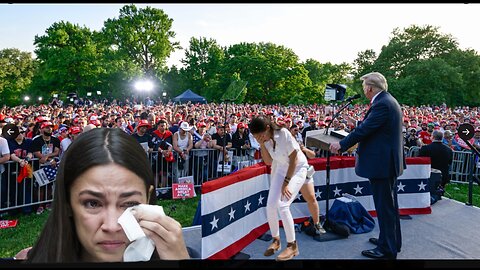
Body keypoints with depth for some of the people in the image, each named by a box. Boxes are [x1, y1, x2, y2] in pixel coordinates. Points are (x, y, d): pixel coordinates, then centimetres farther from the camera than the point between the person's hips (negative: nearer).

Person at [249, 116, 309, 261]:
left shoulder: (283, 134, -28)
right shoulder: (265, 138, -9)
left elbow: (294, 159, -21)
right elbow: (268, 161, -7)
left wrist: (286, 182, -19)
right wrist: (262, 144, -21)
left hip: (297, 169, -6)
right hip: (281, 169, 6)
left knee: (282, 205, -17)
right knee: (271, 205, -2)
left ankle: (292, 246, 0)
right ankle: (276, 240, 21)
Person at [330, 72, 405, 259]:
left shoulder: (382, 104, -20)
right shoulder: (388, 100, 13)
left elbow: (363, 129, -22)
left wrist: (341, 145, -13)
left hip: (382, 163, -11)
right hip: (390, 161, 11)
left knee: (384, 206, -1)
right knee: (389, 204, 20)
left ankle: (387, 250, 11)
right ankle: (392, 240, 35)